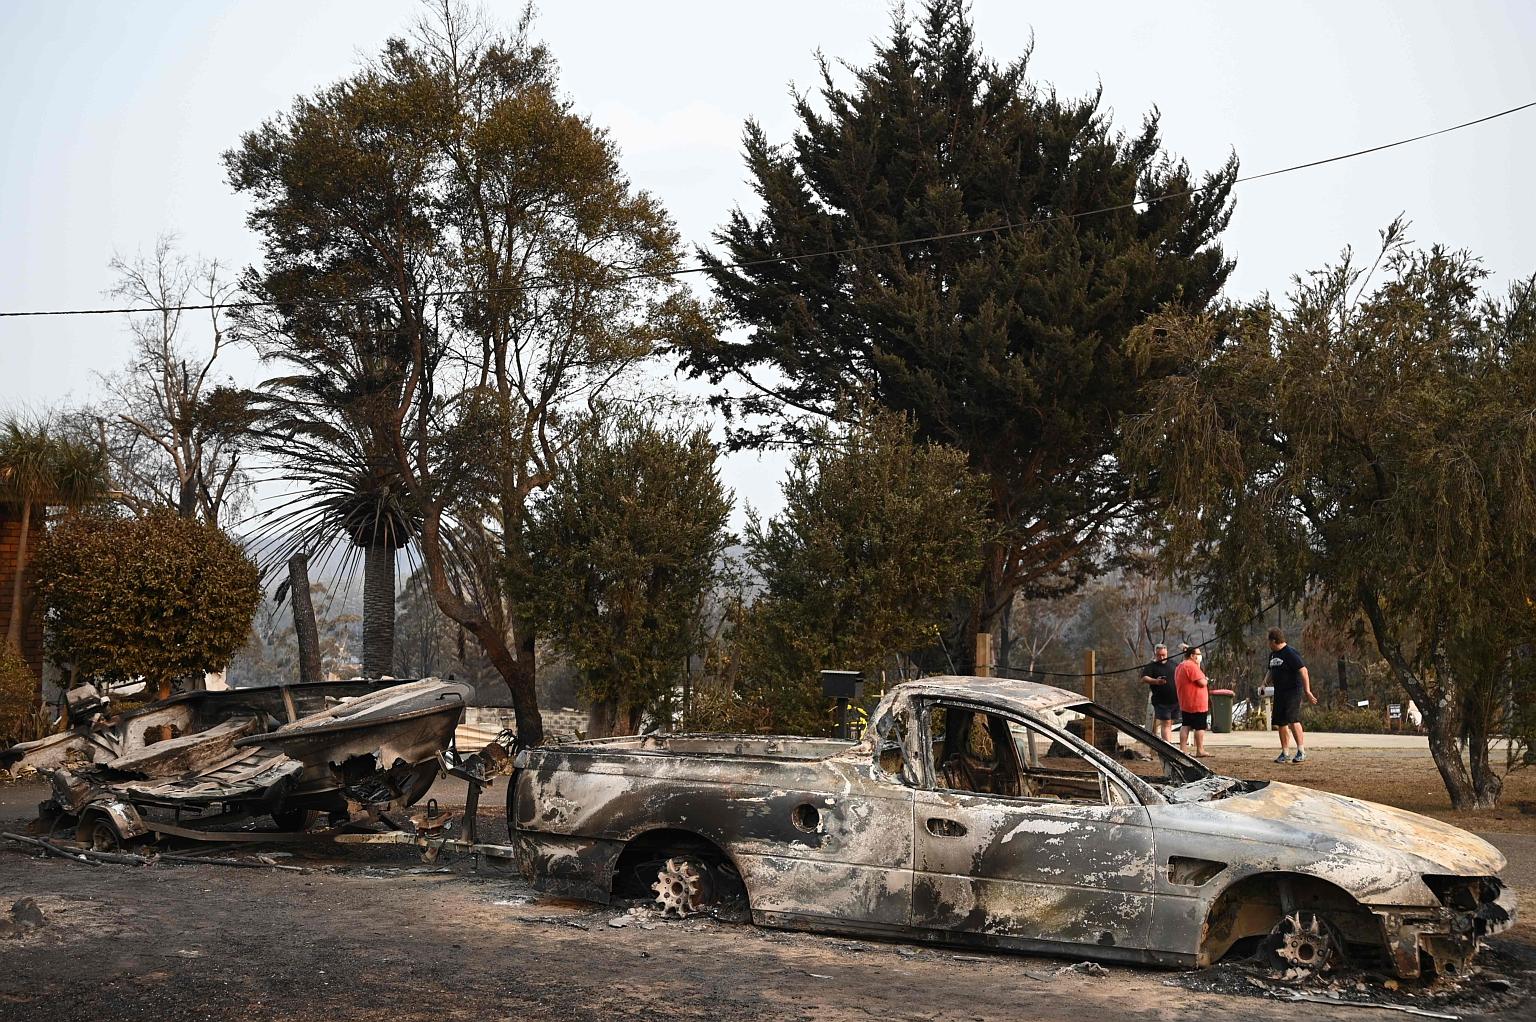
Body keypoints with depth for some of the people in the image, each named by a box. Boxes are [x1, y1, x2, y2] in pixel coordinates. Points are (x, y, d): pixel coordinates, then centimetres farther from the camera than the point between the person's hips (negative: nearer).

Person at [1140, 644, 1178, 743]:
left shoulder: (1173, 664, 13)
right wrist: (1155, 681, -36)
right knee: (1166, 724, -11)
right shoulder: (1151, 666, -4)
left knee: (1170, 724, 12)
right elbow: (1144, 679, -18)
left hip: (1175, 700, 5)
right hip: (1161, 701, -5)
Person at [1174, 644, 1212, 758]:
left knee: (1185, 726, 9)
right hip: (1197, 703, -10)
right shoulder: (1192, 666, -17)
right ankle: (1200, 751, 0)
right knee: (1200, 727, -2)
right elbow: (1202, 683, -19)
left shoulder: (1180, 666, 16)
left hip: (1184, 704, 10)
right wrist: (1205, 679, 0)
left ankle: (1182, 749, 7)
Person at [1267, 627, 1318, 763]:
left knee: (1292, 719, -18)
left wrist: (1307, 691, -22)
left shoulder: (1290, 653, -13)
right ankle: (1285, 753, 16)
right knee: (1280, 723, 8)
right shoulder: (1273, 655, 15)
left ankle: (1301, 752, -13)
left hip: (1292, 691, -9)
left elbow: (1303, 671, -17)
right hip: (1279, 693, 9)